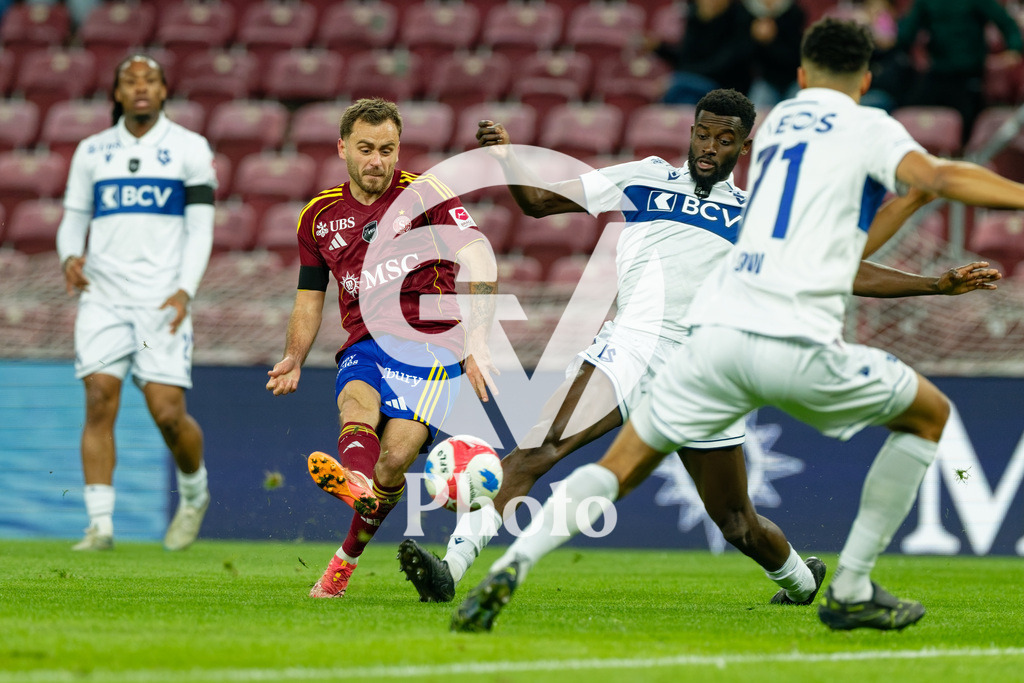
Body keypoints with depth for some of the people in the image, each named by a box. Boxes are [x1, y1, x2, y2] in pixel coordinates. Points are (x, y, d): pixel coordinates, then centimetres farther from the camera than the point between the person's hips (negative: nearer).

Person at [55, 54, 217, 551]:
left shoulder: (189, 148, 5)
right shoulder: (92, 152, 13)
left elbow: (200, 226, 1)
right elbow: (74, 219, 15)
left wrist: (186, 290, -12)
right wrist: (70, 255, -8)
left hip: (162, 301, -2)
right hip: (103, 296, 2)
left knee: (168, 412, -9)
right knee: (99, 399, -13)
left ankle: (194, 494, 21)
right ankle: (100, 524, -11)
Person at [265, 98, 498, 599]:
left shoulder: (424, 195, -1)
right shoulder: (319, 217, 14)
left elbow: (479, 260, -12)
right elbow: (310, 298, 26)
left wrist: (477, 342, -24)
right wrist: (294, 359, 9)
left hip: (430, 340, -4)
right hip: (365, 344, 4)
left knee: (394, 459, -21)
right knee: (356, 399, -33)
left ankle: (347, 557, -1)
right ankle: (355, 481, -65)